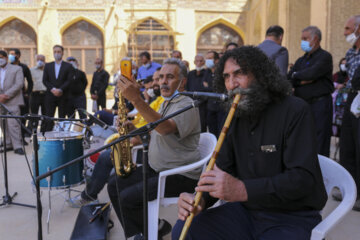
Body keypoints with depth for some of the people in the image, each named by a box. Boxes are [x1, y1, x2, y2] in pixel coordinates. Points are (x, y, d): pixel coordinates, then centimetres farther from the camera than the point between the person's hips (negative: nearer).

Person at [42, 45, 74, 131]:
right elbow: (44, 80, 5)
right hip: (50, 95, 2)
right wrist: (53, 89, -11)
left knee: (62, 117, 1)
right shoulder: (48, 66, 13)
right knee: (49, 117, -2)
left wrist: (60, 90, -16)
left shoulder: (68, 66, 5)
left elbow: (69, 81, -4)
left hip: (63, 96, -2)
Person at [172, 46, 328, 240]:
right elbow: (222, 169, 6)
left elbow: (303, 178, -23)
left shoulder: (295, 111, -13)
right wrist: (201, 199, -15)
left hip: (292, 218, -5)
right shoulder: (235, 118, 8)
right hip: (246, 210, 6)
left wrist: (242, 190, -34)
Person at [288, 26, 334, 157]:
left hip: (319, 103, -6)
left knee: (319, 145, -5)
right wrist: (302, 81, -8)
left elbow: (312, 73, -19)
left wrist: (296, 75, -1)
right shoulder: (301, 60, 19)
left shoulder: (325, 57, -2)